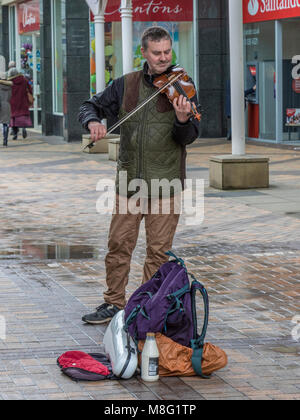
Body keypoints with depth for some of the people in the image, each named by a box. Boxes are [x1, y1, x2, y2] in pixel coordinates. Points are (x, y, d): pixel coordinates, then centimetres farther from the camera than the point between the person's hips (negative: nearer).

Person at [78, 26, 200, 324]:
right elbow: (90, 106, 13)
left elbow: (189, 137, -8)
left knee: (158, 250, 2)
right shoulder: (126, 85, 6)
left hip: (165, 184, -3)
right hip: (128, 182, 3)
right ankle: (114, 303, 19)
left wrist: (182, 120, -31)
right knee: (119, 244, 6)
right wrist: (93, 122, -9)